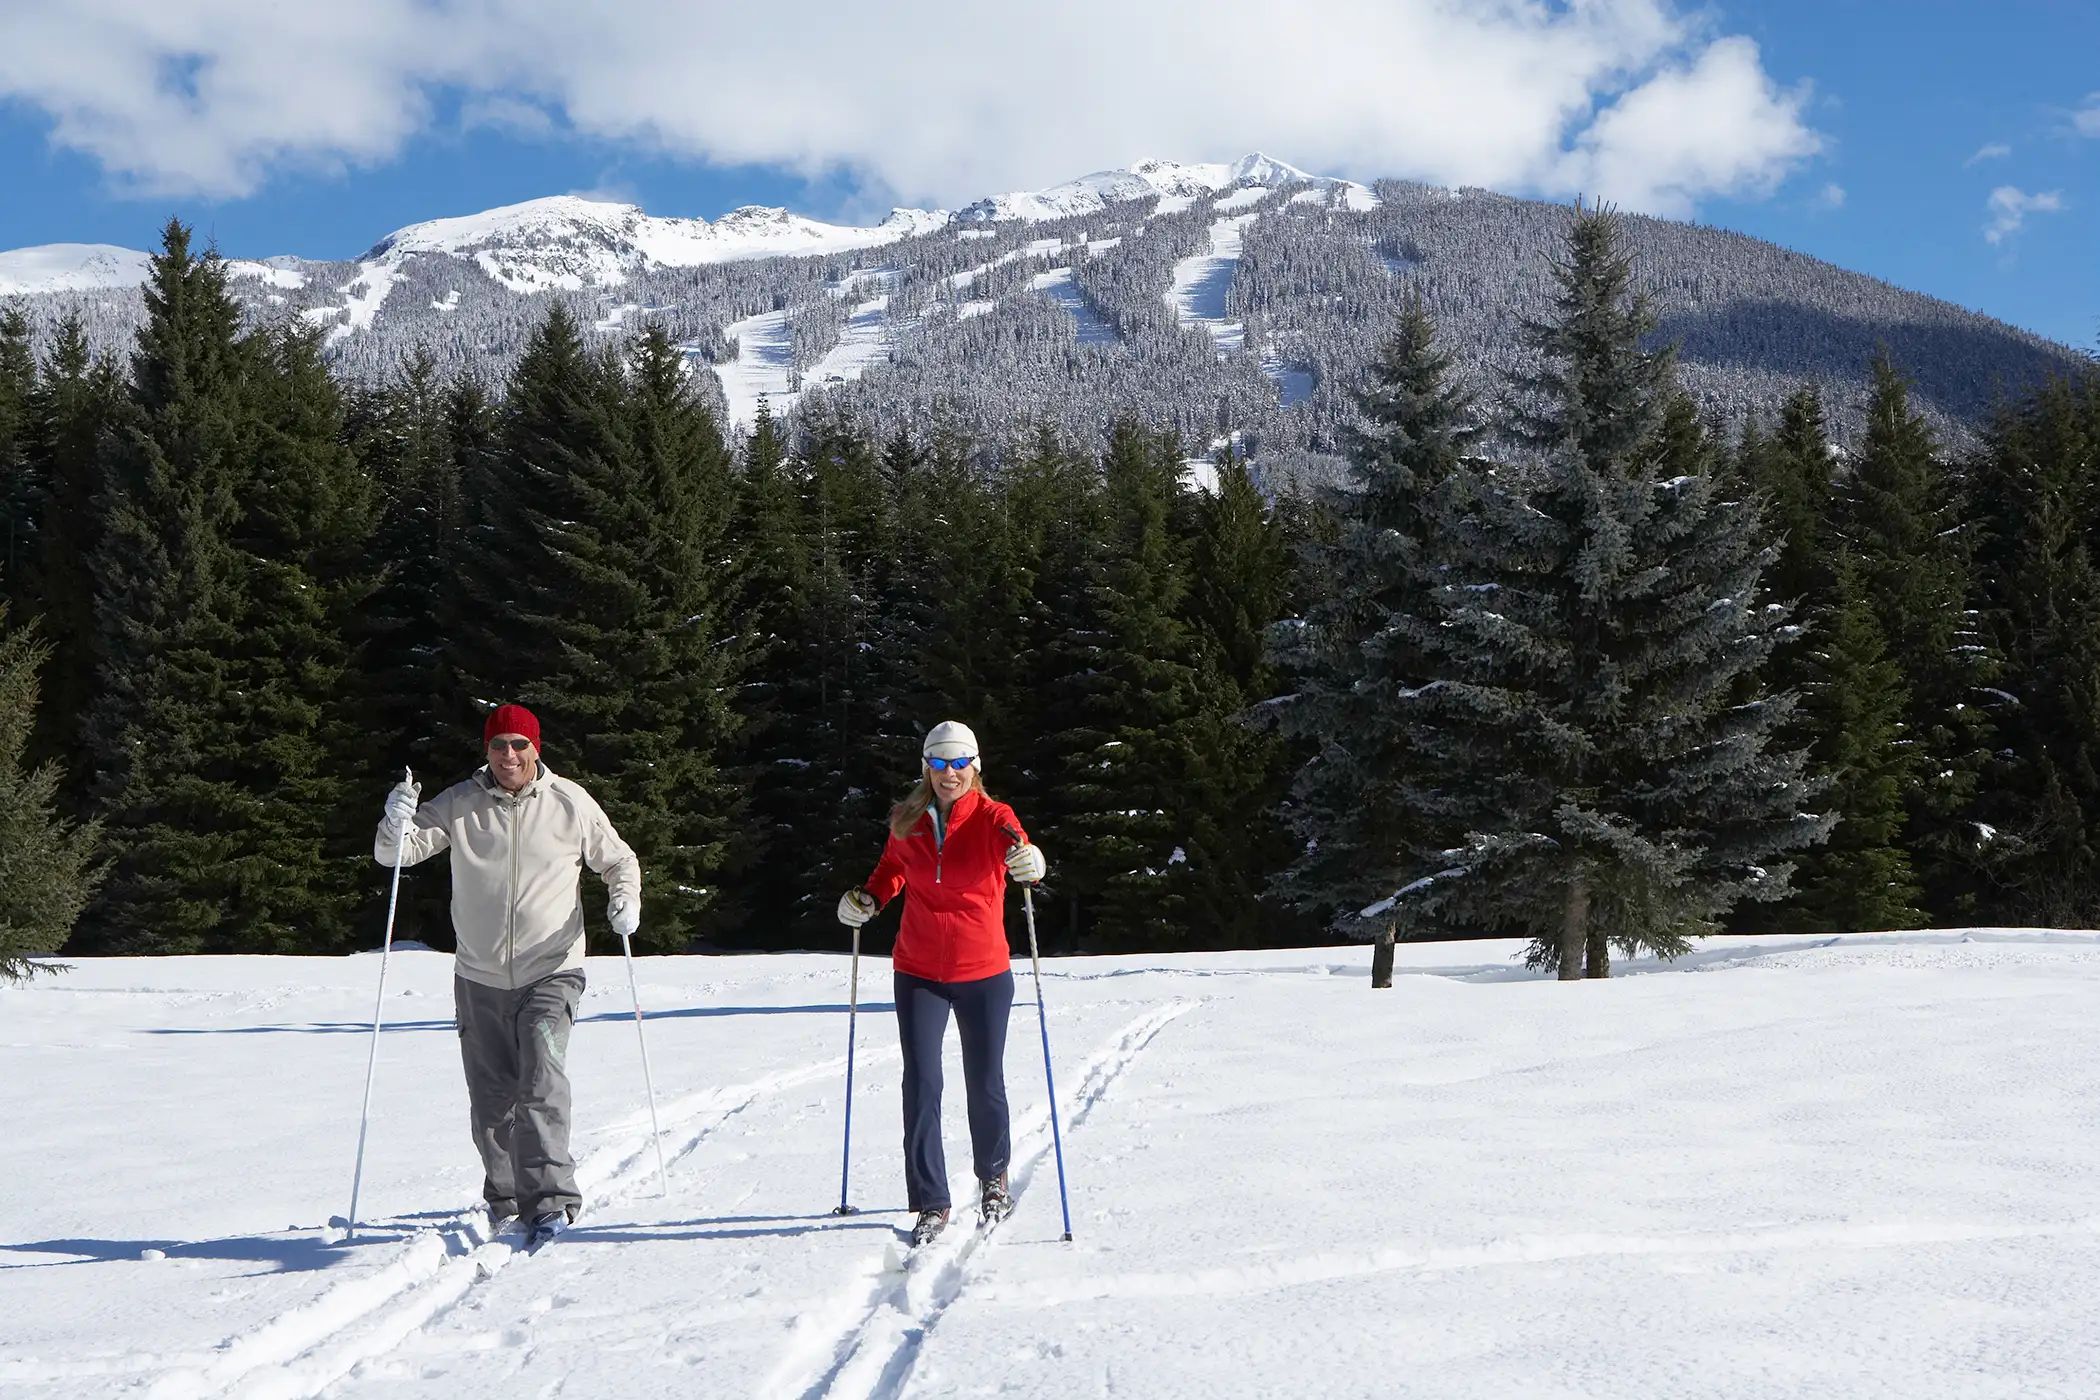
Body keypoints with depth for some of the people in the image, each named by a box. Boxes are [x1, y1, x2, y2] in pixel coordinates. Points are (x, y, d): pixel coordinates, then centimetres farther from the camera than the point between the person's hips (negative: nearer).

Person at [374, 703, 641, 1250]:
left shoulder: (571, 804, -2)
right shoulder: (460, 804, -1)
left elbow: (618, 860, 12)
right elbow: (396, 853, -4)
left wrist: (625, 898, -9)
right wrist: (397, 823, -27)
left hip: (550, 974, -2)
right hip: (479, 979, 3)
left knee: (542, 1086, -20)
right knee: (491, 1100, 12)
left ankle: (551, 1198, -20)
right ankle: (505, 1199, 30)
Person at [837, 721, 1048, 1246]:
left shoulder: (993, 818, -9)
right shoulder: (906, 823, 0)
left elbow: (1019, 852, -28)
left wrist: (1028, 862, -52)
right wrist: (868, 897, -1)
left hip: (984, 975, -2)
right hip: (919, 974, 2)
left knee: (985, 1086, 9)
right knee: (921, 1086, -6)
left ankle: (993, 1179, 36)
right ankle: (931, 1203, 4)